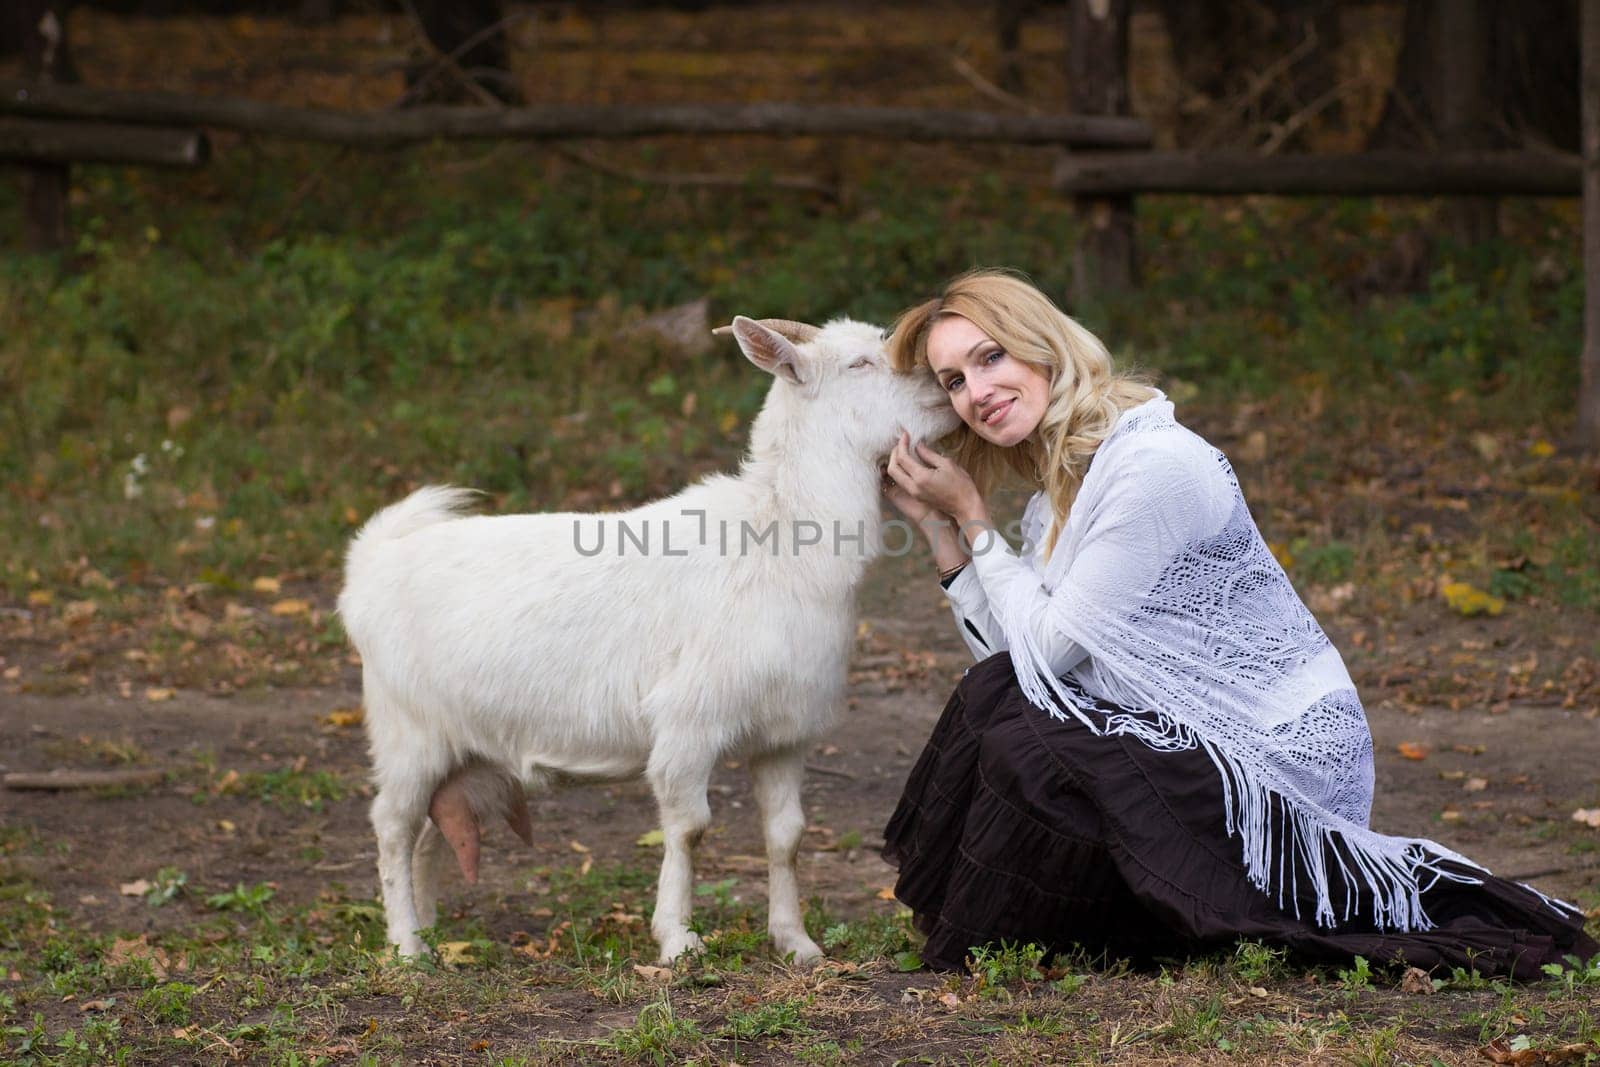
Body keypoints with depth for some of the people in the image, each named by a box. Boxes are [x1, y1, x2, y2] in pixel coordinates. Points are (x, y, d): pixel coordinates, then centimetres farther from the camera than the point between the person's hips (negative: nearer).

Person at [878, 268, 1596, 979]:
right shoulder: (1062, 482, 10)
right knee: (993, 691, -4)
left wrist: (971, 515, -5)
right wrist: (937, 526, 2)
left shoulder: (1154, 466, -19)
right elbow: (1011, 660, 1)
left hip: (1281, 756, -9)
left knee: (1025, 754, -22)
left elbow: (1051, 648, -14)